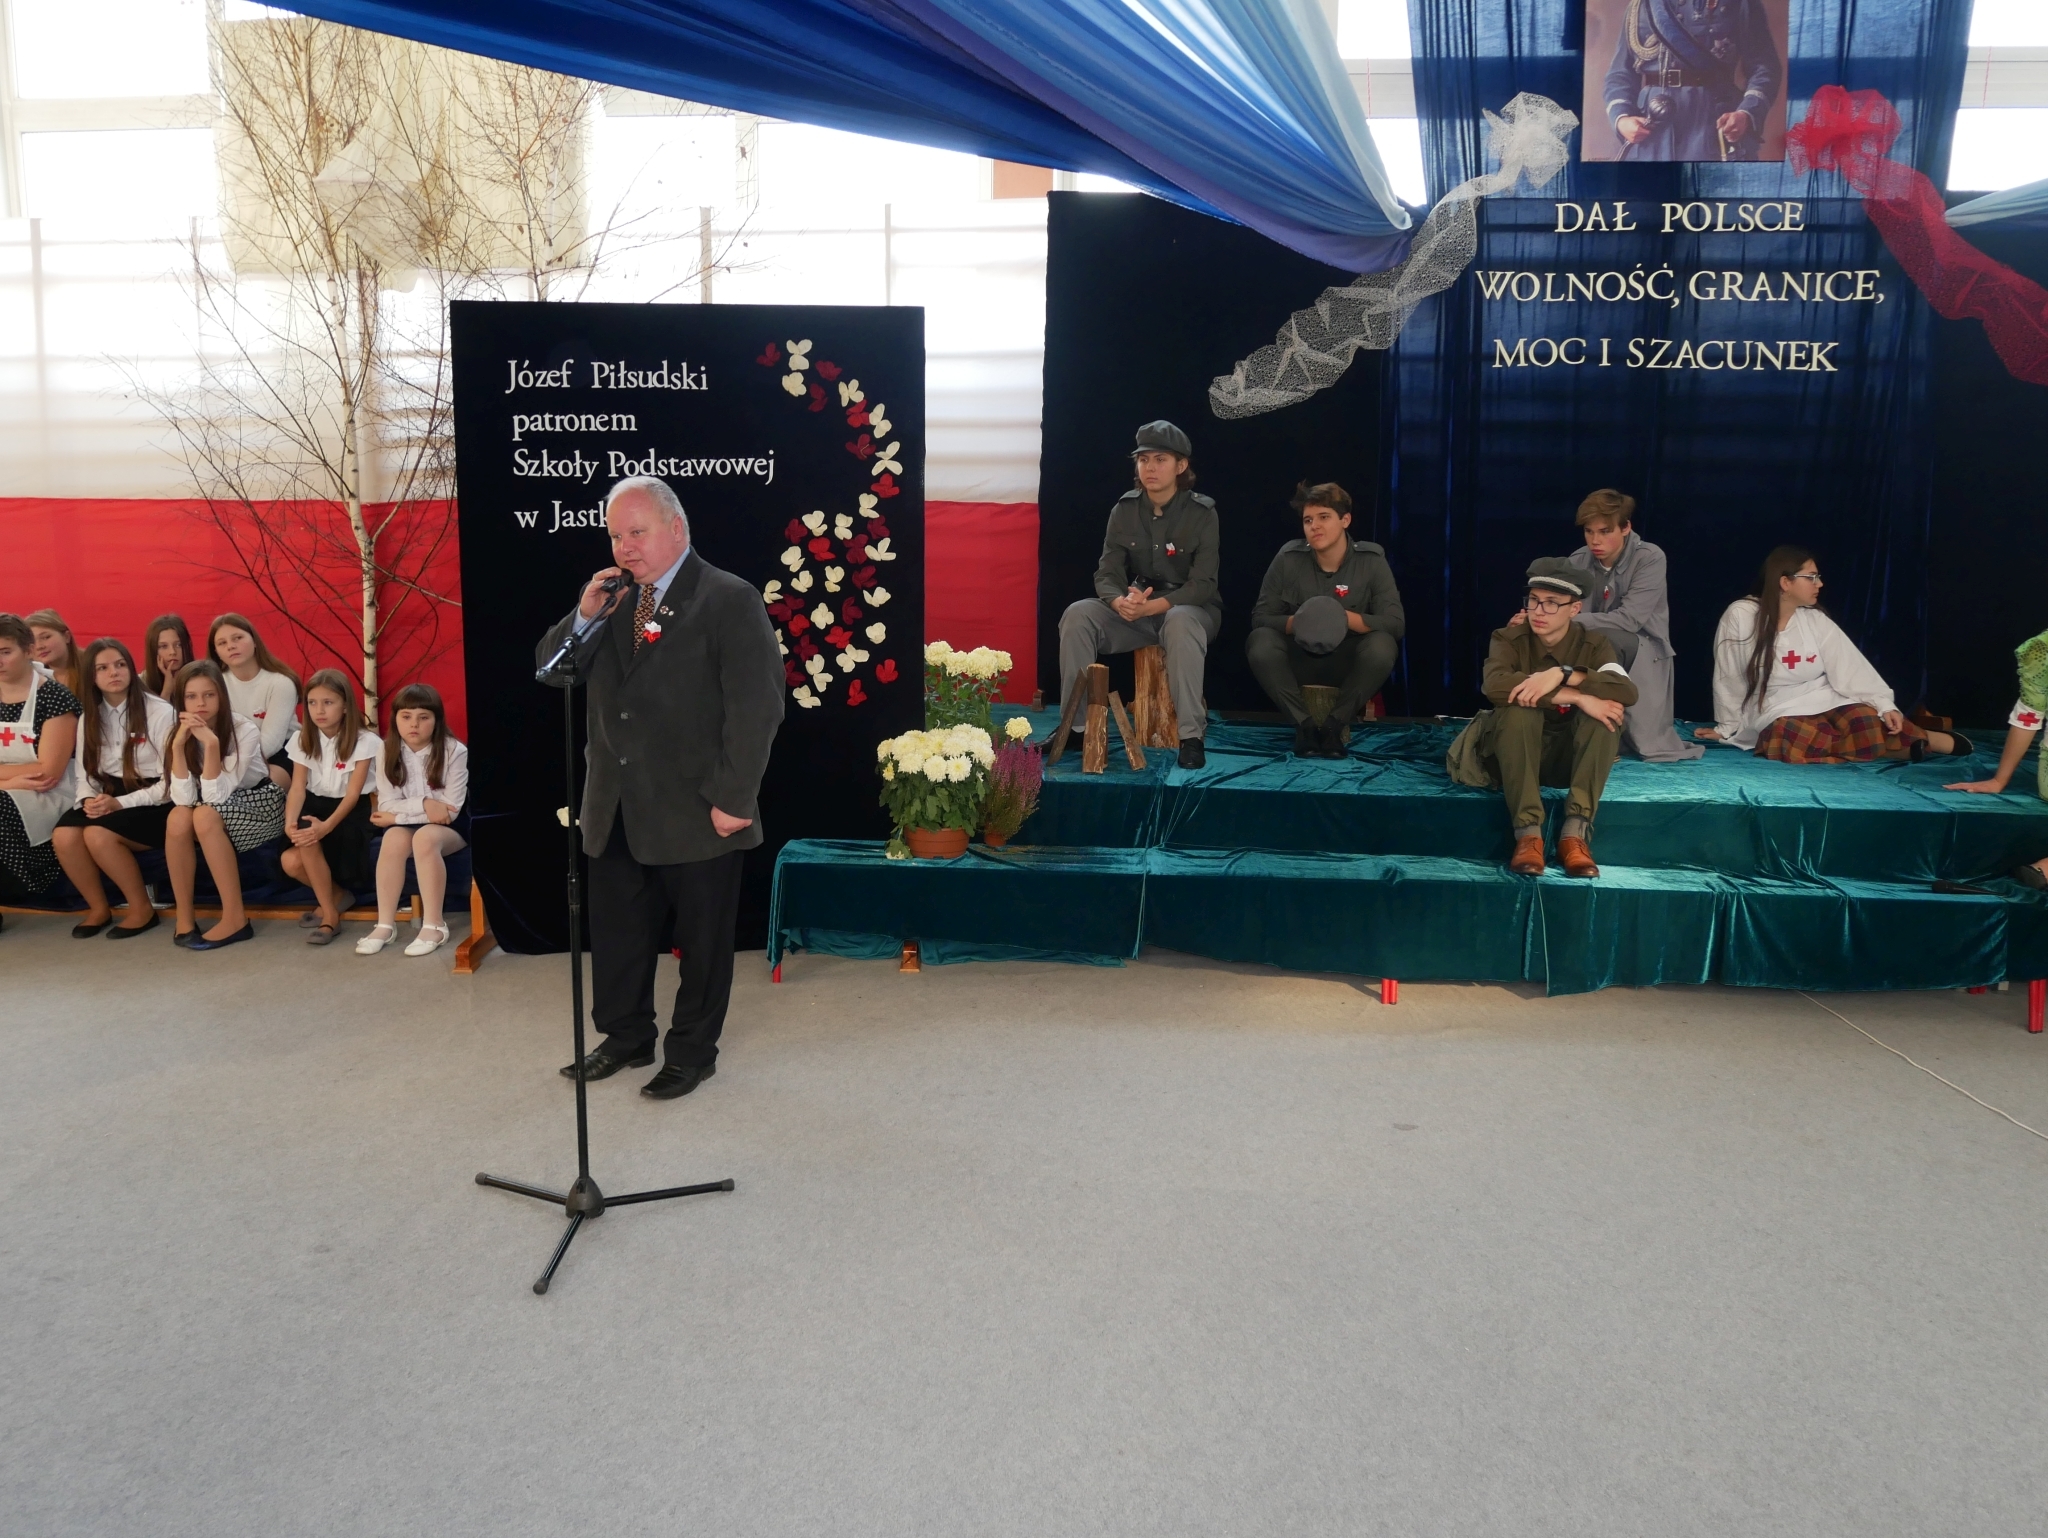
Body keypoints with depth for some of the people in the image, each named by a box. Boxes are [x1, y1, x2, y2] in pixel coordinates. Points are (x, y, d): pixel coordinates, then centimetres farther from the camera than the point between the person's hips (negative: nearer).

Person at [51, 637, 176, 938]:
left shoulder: (160, 712, -9)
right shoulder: (90, 717, 10)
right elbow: (85, 774, 10)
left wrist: (121, 803, -20)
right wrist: (89, 799, -14)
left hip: (151, 803, -5)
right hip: (108, 799, 5)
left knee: (98, 835, -30)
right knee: (63, 836, -23)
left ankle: (142, 909, -9)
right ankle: (98, 908, 1)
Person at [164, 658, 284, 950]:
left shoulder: (244, 731, -22)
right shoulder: (179, 735, -9)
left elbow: (215, 796, -28)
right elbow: (184, 798, -21)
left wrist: (212, 743, -37)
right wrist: (178, 745, -28)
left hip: (259, 805, -4)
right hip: (215, 810, 4)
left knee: (205, 815, -32)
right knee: (179, 816, -28)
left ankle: (236, 918, -26)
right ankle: (184, 917, -16)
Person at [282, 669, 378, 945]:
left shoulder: (363, 741, -12)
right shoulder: (302, 739, 0)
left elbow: (353, 794, -18)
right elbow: (298, 787, -7)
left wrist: (327, 826, -35)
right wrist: (290, 821, -27)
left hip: (350, 812, -4)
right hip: (316, 806, 4)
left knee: (311, 840, -33)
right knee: (291, 863, -24)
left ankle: (330, 913, -12)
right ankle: (336, 896, 7)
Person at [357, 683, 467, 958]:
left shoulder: (455, 752, -15)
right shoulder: (388, 753, -3)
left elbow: (451, 810, -18)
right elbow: (386, 805, -8)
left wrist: (399, 814, -17)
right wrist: (423, 805, -25)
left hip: (449, 826, -3)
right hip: (405, 823, 3)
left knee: (424, 838, -34)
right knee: (393, 838, -30)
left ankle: (434, 924, -26)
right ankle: (385, 924, -23)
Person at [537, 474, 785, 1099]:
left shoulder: (730, 601, -10)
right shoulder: (612, 600, 10)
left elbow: (756, 709, -15)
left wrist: (733, 799, -18)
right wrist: (585, 617, -7)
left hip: (695, 814, -6)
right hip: (616, 812, 6)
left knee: (701, 940, 9)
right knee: (616, 930, 17)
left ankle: (692, 1052, 27)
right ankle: (626, 1037, 36)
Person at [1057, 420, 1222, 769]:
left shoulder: (1201, 512, -11)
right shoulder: (1125, 509, -1)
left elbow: (1202, 585, -16)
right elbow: (1107, 574, -5)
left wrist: (1151, 606, -32)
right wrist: (1120, 602, -30)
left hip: (1190, 609, -4)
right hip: (1136, 611, 4)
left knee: (1180, 622, -40)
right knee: (1078, 614, -22)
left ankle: (1192, 737, -37)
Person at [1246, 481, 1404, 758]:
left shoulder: (1371, 560, -9)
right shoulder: (1289, 558, -8)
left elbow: (1396, 623, -14)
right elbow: (1260, 617, -6)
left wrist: (1346, 618, -29)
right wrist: (1296, 622, -27)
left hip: (1347, 663, 0)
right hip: (1298, 659, 0)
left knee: (1382, 645, -32)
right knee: (1260, 641, -29)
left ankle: (1334, 725, -16)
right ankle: (1303, 724, -17)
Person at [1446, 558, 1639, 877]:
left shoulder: (1595, 644, -2)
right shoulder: (1508, 639, -7)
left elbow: (1627, 691, -23)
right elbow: (1495, 686, -31)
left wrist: (1562, 675, -35)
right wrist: (1576, 697, -35)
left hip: (1571, 755, 2)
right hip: (1517, 756, -1)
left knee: (1607, 712, -27)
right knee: (1518, 708, -32)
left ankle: (1575, 832, -33)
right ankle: (1528, 833, -36)